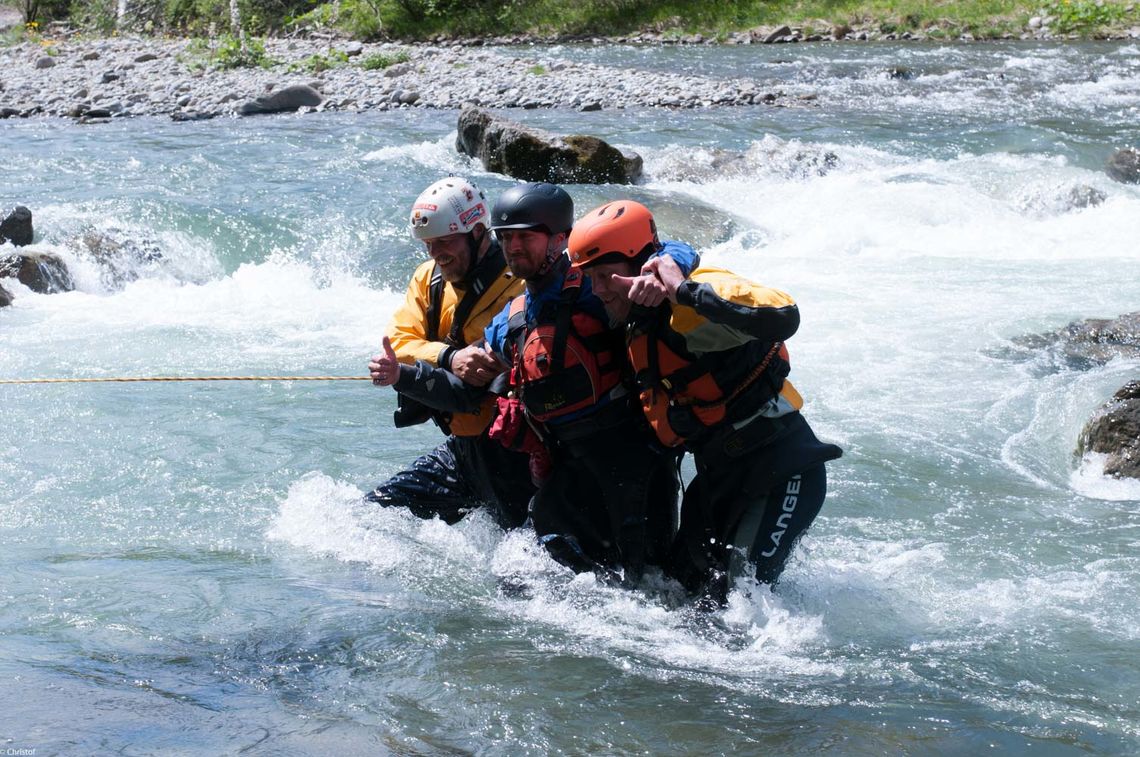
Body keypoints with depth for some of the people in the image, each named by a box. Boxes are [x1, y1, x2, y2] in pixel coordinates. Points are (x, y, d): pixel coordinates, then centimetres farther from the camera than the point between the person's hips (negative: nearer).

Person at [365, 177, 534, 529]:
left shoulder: (523, 286, -16)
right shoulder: (429, 279, 8)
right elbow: (400, 341, -5)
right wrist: (449, 359, -26)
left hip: (516, 451, -7)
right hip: (462, 447, 7)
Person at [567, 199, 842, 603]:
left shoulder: (693, 310, -21)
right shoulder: (639, 323, 9)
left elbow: (781, 317, -40)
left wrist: (688, 289, -37)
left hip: (781, 468, -10)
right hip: (718, 477, 10)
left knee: (736, 593, -19)